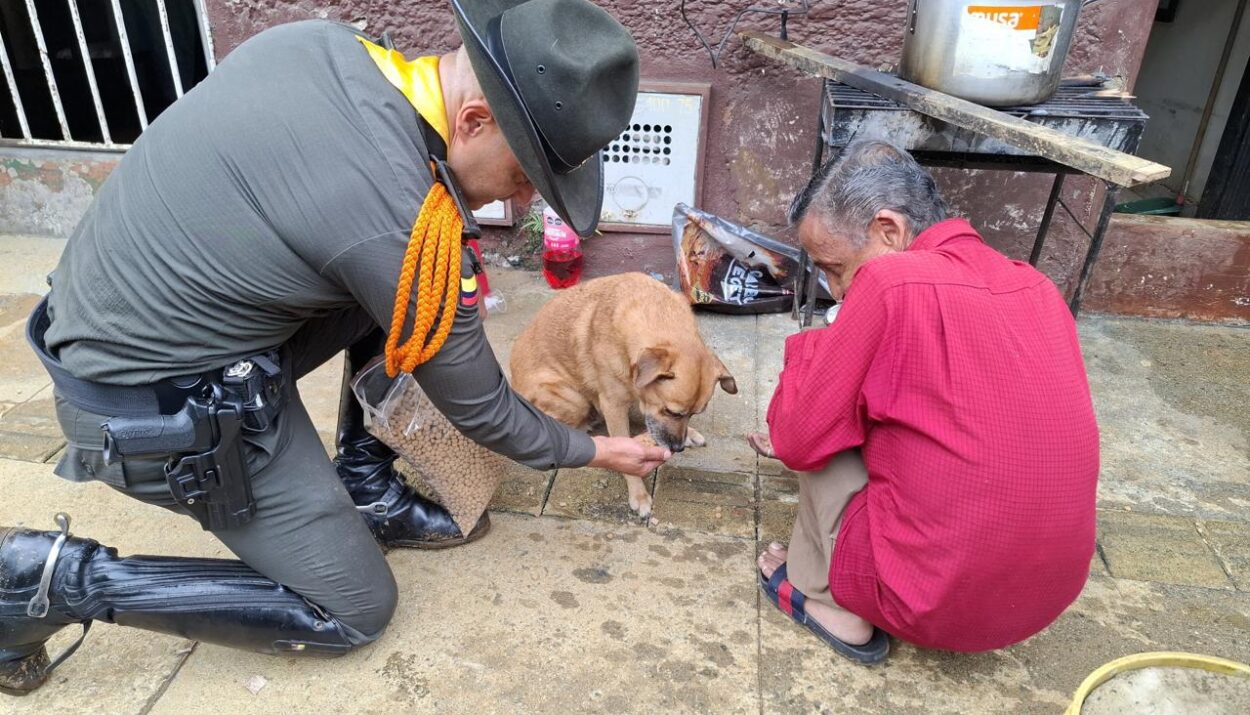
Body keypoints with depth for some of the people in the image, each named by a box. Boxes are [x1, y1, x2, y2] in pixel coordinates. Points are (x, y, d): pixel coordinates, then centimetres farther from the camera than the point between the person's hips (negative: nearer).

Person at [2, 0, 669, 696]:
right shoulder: (402, 227, -29)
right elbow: (481, 408, -14)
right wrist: (592, 450, 3)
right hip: (165, 412, -8)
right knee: (354, 611, 5)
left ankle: (366, 490, 16)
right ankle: (60, 577, 5)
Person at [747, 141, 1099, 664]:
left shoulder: (890, 283, -20)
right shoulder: (1033, 286, 4)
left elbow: (797, 440, -13)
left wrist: (811, 349, 4)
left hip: (930, 598, -7)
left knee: (818, 431, 6)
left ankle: (828, 600, 14)